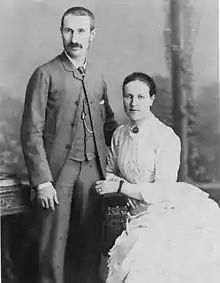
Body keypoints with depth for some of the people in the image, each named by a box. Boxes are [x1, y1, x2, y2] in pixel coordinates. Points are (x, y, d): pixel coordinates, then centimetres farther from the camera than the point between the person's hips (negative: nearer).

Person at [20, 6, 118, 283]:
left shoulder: (97, 75, 10)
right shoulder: (45, 74, -5)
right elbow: (31, 133, -8)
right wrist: (42, 181, -12)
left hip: (93, 169, 4)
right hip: (58, 170, -4)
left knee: (91, 241, 10)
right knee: (53, 243, 3)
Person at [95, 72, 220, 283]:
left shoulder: (166, 137, -14)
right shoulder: (120, 134, 5)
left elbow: (162, 190, -17)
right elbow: (110, 172, 18)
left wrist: (120, 187, -13)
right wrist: (116, 182, -5)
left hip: (168, 216, -5)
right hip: (139, 216, 5)